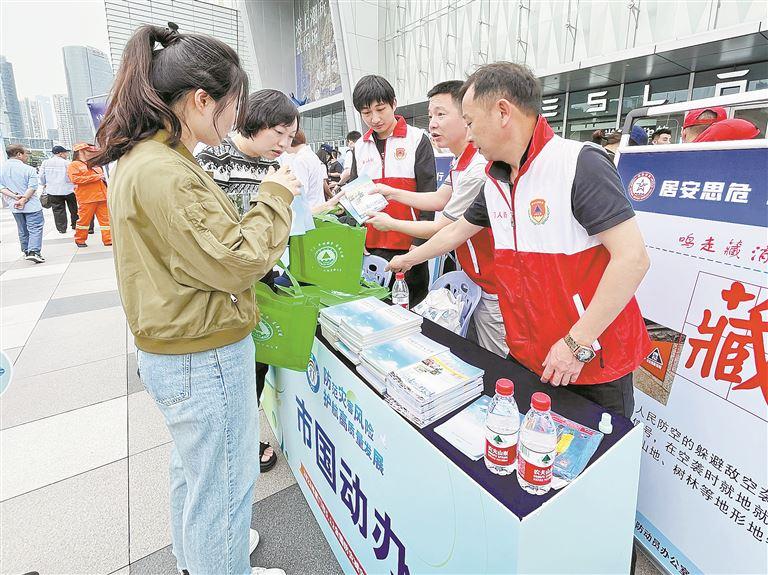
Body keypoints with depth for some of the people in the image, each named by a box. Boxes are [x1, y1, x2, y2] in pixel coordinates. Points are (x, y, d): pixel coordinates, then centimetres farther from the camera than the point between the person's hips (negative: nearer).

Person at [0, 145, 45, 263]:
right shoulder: (29, 169, -11)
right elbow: (32, 188, -17)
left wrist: (14, 196, -7)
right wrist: (23, 199, -14)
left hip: (14, 207, 6)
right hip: (31, 205, -5)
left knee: (22, 230, 17)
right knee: (35, 228, -4)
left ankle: (26, 252, 24)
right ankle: (34, 252, -17)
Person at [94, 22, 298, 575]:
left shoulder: (147, 158, 8)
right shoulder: (161, 172, -25)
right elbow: (237, 263, -23)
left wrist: (267, 205, 9)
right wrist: (274, 199, -11)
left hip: (182, 352, 11)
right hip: (205, 361, -11)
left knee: (194, 467, 30)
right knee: (224, 482, 12)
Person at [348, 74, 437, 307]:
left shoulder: (417, 140, -1)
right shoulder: (360, 147, 11)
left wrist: (418, 243, -10)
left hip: (408, 245, -4)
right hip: (370, 246, 4)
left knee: (412, 308, 5)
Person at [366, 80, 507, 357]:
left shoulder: (477, 169, -27)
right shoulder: (461, 159, 6)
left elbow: (441, 231, -18)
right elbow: (438, 200, 16)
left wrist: (389, 223, -3)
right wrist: (391, 192, 14)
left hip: (496, 289, -10)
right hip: (476, 280, 10)